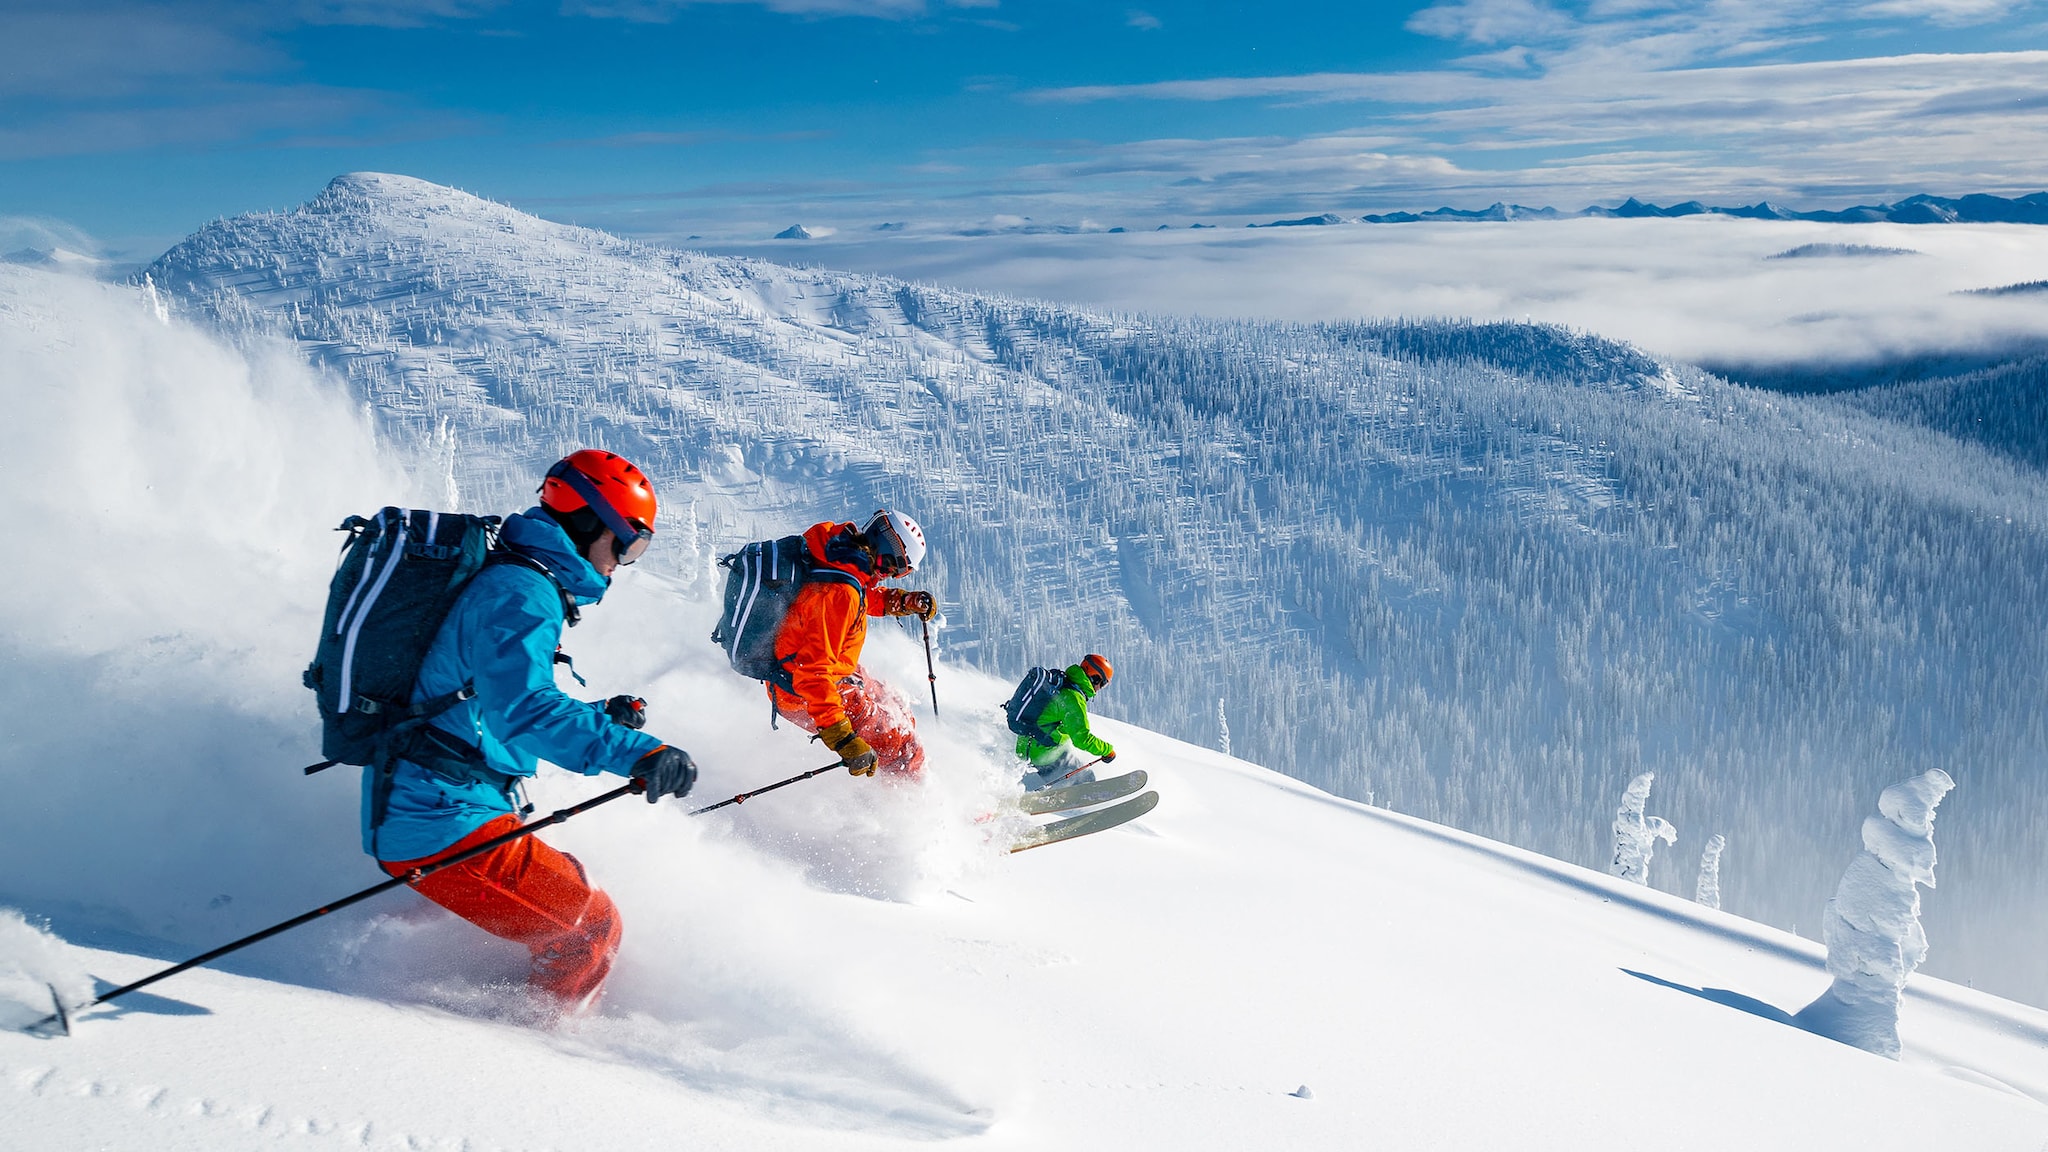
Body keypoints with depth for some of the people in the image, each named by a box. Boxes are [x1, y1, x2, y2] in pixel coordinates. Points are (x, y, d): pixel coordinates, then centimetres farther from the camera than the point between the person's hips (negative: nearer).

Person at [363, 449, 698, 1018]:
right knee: (591, 928, -5)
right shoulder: (521, 595, -15)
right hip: (443, 823, -10)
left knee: (569, 889, 21)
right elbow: (521, 709, -33)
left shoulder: (503, 581, 19)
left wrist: (601, 716, 18)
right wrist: (632, 752, -41)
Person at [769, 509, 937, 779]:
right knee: (900, 741, -7)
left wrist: (902, 600, 4)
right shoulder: (837, 594, -34)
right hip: (803, 694, -10)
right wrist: (843, 740, -41)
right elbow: (814, 672, -38)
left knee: (896, 709, 22)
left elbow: (865, 596, 18)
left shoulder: (838, 553, -7)